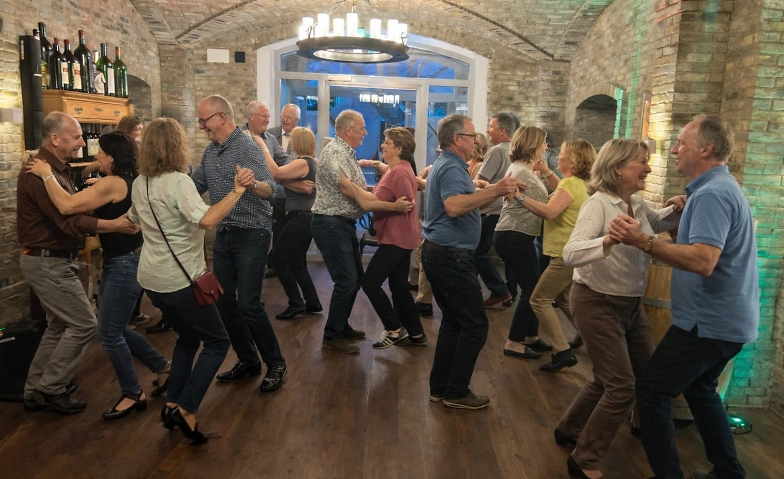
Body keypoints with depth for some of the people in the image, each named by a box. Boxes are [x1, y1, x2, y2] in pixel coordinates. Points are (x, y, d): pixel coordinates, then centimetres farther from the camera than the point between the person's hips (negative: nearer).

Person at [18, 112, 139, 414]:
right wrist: (114, 225, -28)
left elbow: (69, 212, 8)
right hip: (47, 262, -10)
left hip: (52, 261, 10)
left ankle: (35, 391, 26)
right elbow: (68, 221, -26)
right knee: (83, 324, -5)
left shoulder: (56, 169, 13)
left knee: (59, 326, 16)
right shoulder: (40, 172, -21)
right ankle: (51, 389, 8)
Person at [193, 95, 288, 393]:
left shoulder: (247, 147, -15)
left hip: (251, 235, -8)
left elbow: (270, 189, -28)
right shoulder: (210, 152, 10)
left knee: (248, 304, -9)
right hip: (223, 235, 8)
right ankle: (248, 361, 23)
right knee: (224, 301, 9)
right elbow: (194, 185, 21)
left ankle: (276, 364, 8)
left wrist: (252, 184, -48)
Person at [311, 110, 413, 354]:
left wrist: (393, 202, 0)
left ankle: (341, 325, 30)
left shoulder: (348, 154, 14)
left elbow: (360, 192, 11)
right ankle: (332, 336, 5)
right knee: (346, 280, -8)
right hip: (331, 224, -10)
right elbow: (348, 189, -23)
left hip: (345, 223, 10)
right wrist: (391, 206, -21)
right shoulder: (334, 152, -16)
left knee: (356, 277, 16)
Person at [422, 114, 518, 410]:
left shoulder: (447, 165, 18)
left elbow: (466, 204, 19)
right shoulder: (452, 168, -15)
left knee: (454, 322, 16)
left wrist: (497, 191, 9)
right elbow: (453, 207, -33)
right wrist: (495, 190, -30)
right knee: (475, 325, -3)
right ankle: (456, 392, 5)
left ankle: (440, 387, 22)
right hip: (451, 256, -11)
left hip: (440, 254, 11)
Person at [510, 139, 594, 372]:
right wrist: (547, 172, 27)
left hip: (566, 255, -10)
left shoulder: (570, 184, -19)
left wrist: (520, 197, -30)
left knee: (539, 300, -6)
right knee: (564, 299, 24)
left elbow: (549, 212, -33)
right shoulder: (578, 184, 11)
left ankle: (562, 352, -7)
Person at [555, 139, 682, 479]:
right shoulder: (599, 204, -20)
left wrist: (673, 210, 3)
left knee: (648, 375, 19)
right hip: (597, 304, -9)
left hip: (631, 304, 9)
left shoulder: (639, 206, 3)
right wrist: (609, 240, -48)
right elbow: (570, 255, -31)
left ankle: (570, 429, 35)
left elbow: (658, 225, 25)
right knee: (622, 387, -8)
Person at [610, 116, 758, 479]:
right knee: (699, 389, 24)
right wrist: (687, 208, 13)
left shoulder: (711, 194, -21)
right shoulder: (721, 187, 13)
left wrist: (644, 242, -37)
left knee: (652, 392, -2)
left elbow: (703, 261, -33)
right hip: (726, 318, 11)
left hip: (710, 321, -11)